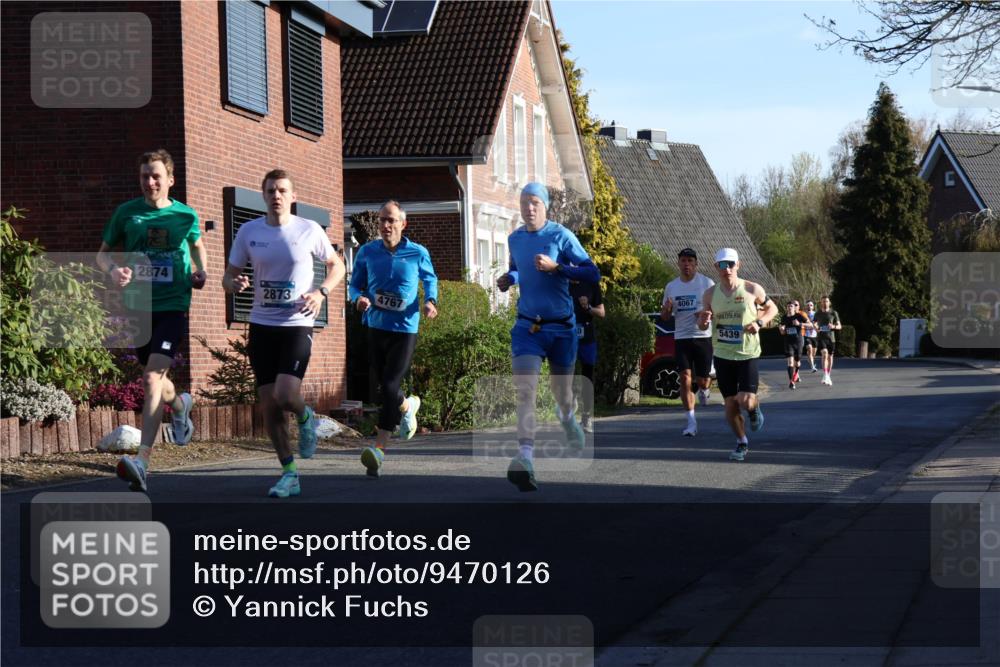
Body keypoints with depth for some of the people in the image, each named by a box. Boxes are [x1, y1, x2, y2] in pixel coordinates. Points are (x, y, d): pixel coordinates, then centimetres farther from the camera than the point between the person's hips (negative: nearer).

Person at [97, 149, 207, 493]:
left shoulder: (185, 215, 0)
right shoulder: (127, 212, 1)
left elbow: (198, 246, 21)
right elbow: (102, 252, 9)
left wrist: (201, 272, 1)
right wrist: (113, 269, -13)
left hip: (173, 306, -3)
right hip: (137, 306, 3)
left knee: (152, 378, -19)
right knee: (154, 378, 18)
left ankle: (142, 459, -27)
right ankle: (179, 404, 55)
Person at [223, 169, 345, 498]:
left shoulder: (309, 230, -3)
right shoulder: (248, 231, 2)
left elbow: (336, 265, 9)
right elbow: (229, 276, 8)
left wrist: (321, 292, -9)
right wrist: (234, 283, -17)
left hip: (297, 325, -3)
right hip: (261, 325, 3)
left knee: (285, 395, -21)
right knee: (269, 403, 3)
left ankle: (305, 418, 16)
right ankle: (289, 473, 15)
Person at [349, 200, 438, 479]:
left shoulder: (418, 253, -3)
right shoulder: (367, 252, 1)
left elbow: (430, 278, 15)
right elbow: (356, 284, 10)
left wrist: (431, 301, -3)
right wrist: (359, 299, -13)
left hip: (405, 329, -3)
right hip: (376, 327, 3)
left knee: (389, 386, -13)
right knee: (385, 385, 13)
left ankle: (379, 447, -10)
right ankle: (408, 406, 47)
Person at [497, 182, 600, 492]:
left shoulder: (561, 236, -9)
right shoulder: (514, 239, 6)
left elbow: (592, 274, -11)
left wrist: (555, 267, -23)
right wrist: (509, 278, 3)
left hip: (561, 327, -2)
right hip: (527, 325, 2)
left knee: (562, 392, 15)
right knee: (524, 389, -19)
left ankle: (567, 419, 52)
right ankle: (526, 458, -29)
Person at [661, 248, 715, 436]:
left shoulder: (707, 283, -2)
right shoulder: (671, 287, 9)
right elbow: (664, 316, 15)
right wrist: (666, 309, -9)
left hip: (703, 336, -2)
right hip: (681, 338, 2)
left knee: (702, 379, 1)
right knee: (685, 377, -9)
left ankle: (704, 389, 42)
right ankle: (691, 422, -6)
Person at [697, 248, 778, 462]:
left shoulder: (752, 290, -5)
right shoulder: (710, 295, 2)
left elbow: (772, 308, 9)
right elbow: (702, 326, 11)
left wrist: (759, 322, -10)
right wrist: (703, 321, -13)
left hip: (748, 354, -3)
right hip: (722, 355, 3)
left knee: (746, 401, -14)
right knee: (730, 403, 4)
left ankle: (755, 408, 24)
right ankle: (742, 443, 22)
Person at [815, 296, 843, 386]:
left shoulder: (833, 313, 3)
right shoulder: (818, 314, 6)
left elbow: (839, 326, 4)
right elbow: (815, 324, 18)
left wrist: (833, 326, -18)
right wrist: (816, 327, -7)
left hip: (831, 338, 1)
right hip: (821, 337, -1)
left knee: (830, 357, 7)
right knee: (824, 353, -22)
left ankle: (828, 377, 21)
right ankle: (825, 376, -28)